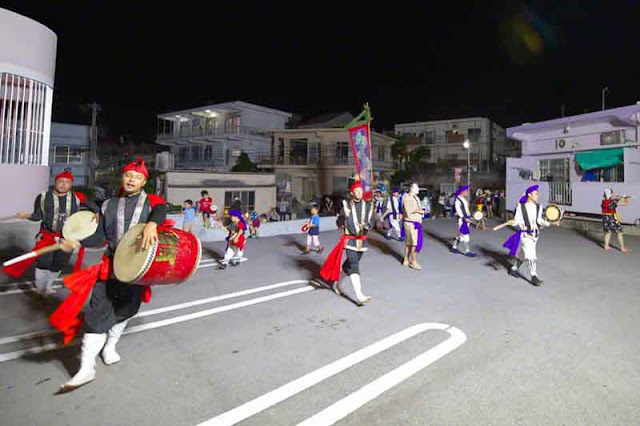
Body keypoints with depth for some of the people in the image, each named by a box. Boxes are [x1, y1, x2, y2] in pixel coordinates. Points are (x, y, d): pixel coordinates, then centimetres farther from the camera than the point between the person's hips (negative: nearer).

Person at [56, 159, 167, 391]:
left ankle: (110, 346, 39)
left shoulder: (151, 200, 0)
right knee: (99, 311, -4)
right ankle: (86, 368, 3)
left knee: (125, 309, 14)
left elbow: (160, 210, -25)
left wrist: (151, 224, -45)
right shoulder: (109, 205, 10)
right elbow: (101, 236, 13)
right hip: (111, 264, 1)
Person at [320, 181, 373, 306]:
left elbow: (370, 222, 7)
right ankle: (359, 296, -19)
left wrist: (366, 226, -16)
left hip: (362, 240, 4)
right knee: (354, 265, -15)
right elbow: (340, 223, -4)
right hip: (350, 239, -4)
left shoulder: (368, 206, 3)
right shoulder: (346, 205, -5)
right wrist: (344, 216, -24)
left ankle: (336, 282, 42)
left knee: (349, 264, 17)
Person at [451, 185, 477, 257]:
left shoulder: (464, 199, 14)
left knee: (462, 235, 15)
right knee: (465, 235, -6)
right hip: (462, 220, -9)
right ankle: (467, 251, 1)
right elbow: (458, 210, -20)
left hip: (466, 219, 9)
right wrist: (464, 218, -24)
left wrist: (470, 216, 13)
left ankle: (454, 247, 26)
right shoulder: (457, 200, -14)